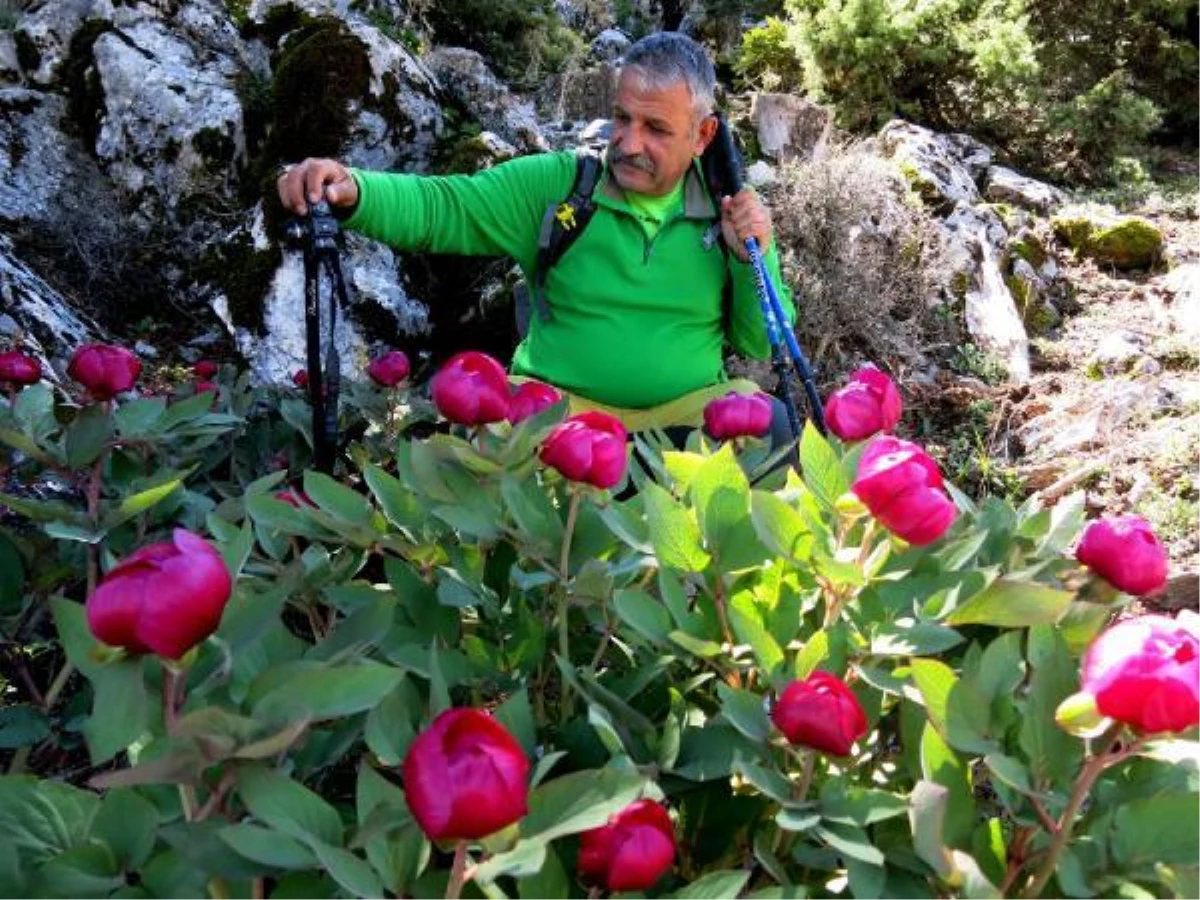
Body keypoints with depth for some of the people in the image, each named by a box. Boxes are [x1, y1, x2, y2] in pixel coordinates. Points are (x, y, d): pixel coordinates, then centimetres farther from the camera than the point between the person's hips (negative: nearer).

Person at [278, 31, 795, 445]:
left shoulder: (731, 211, 4)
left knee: (768, 424, -26)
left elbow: (761, 344, 7)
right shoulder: (555, 183, -1)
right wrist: (351, 192, -27)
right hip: (558, 404, -1)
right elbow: (440, 207, -9)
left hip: (689, 410, 2)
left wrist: (753, 261, -10)